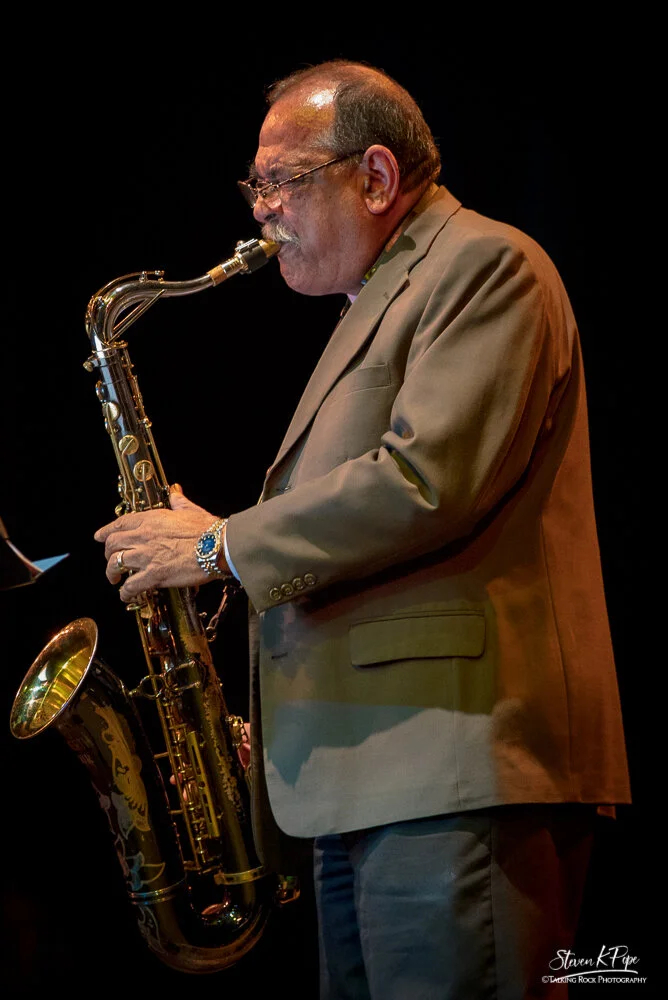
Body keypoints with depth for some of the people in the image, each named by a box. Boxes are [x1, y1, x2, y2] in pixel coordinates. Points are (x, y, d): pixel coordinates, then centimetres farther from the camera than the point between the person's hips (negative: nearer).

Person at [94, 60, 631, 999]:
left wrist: (224, 545, -8)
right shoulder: (376, 307, 26)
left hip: (455, 766, -10)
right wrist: (276, 730, 16)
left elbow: (429, 483, -18)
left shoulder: (485, 267, -4)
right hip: (365, 780, 10)